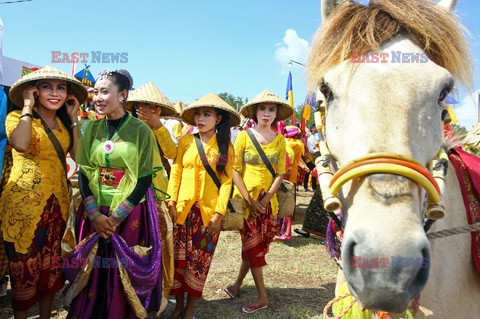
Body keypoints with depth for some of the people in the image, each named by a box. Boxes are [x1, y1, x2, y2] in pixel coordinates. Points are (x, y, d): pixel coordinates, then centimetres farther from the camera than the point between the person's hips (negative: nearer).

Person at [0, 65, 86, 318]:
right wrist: (28, 106, -17)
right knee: (24, 268, 6)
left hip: (57, 202, 5)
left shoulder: (63, 122, 9)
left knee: (52, 267, 14)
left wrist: (73, 119, -2)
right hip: (24, 202, -5)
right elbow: (21, 144, -28)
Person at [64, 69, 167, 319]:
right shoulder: (91, 128, 5)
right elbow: (84, 174, 3)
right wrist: (95, 214, -9)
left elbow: (145, 179, -8)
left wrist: (116, 217, -12)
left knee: (125, 275, 5)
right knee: (92, 273, 10)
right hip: (94, 213, 3)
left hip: (130, 215, -3)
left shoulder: (141, 131, -6)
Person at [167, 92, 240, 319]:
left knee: (199, 260, 8)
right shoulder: (186, 141, 2)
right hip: (183, 208, 1)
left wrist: (219, 213, -10)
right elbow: (176, 172, 2)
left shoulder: (226, 146, -1)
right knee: (178, 258, 7)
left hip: (208, 211, -1)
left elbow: (226, 181, -5)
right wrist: (171, 202, -7)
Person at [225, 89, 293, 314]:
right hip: (246, 199, -2)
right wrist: (249, 200, -13)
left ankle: (238, 283, 29)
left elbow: (280, 173, -1)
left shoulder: (280, 140, 1)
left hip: (268, 200, 2)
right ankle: (262, 297, 15)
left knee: (255, 245, 10)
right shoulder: (244, 136, -6)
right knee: (252, 245, 3)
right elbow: (235, 171, -8)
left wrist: (265, 199, -11)